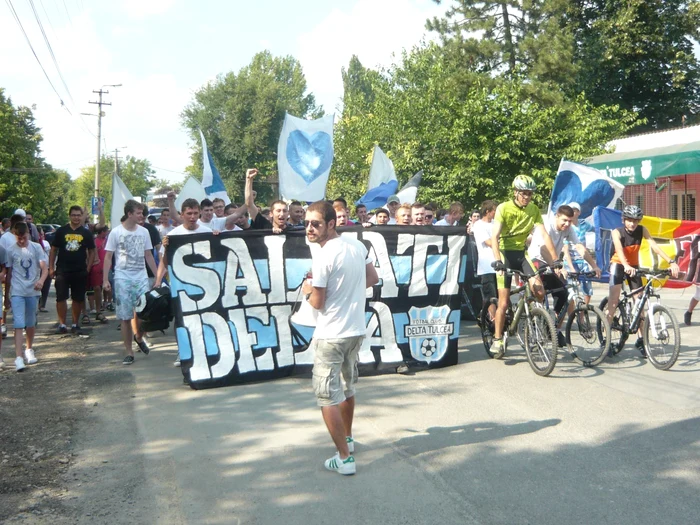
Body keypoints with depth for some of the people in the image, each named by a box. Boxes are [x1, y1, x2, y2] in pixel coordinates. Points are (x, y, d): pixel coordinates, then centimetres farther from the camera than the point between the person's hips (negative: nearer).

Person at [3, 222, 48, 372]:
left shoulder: (36, 248, 0)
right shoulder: (11, 251, 1)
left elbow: (44, 268, -5)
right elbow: (8, 274, 6)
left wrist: (41, 281, -27)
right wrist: (6, 296, 10)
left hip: (33, 291, 2)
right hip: (17, 292, -1)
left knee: (31, 323, 14)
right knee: (19, 324, -11)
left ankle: (29, 350, 33)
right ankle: (19, 357, -15)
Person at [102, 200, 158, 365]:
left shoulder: (144, 232, 7)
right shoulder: (116, 232, -3)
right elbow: (108, 257, -2)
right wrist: (105, 279, -9)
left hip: (141, 277, 3)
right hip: (122, 278, -2)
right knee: (126, 317, 3)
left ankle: (139, 336, 22)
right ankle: (128, 352, 13)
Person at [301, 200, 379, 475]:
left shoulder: (322, 256, -20)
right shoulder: (358, 246, 2)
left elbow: (317, 302, -14)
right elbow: (373, 278, 14)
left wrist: (308, 289, 6)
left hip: (331, 335, -8)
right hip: (356, 330, 8)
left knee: (328, 398, 1)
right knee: (347, 388, 25)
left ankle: (345, 458, 4)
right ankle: (347, 438, 40)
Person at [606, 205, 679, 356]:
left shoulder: (642, 230, -11)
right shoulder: (617, 232, -20)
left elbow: (654, 246, -22)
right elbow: (619, 249, -37)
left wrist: (671, 262, -36)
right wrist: (626, 266, -55)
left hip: (634, 266, 4)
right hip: (618, 264, -4)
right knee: (613, 301, -15)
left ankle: (641, 339, 10)